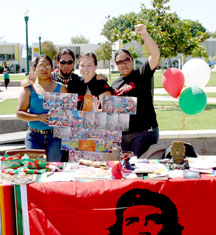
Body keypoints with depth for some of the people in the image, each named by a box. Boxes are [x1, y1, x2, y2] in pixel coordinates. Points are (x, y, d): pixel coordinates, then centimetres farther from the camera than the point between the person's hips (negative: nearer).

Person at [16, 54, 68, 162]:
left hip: (55, 136, 0)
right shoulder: (29, 89, 7)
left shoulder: (60, 88, 6)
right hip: (34, 136, 0)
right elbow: (19, 113, 1)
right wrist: (38, 117, -12)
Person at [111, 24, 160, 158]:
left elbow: (155, 55, -15)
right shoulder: (115, 85, 17)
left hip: (144, 132, -5)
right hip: (121, 135, 6)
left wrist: (144, 34, -27)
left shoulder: (142, 75, 0)